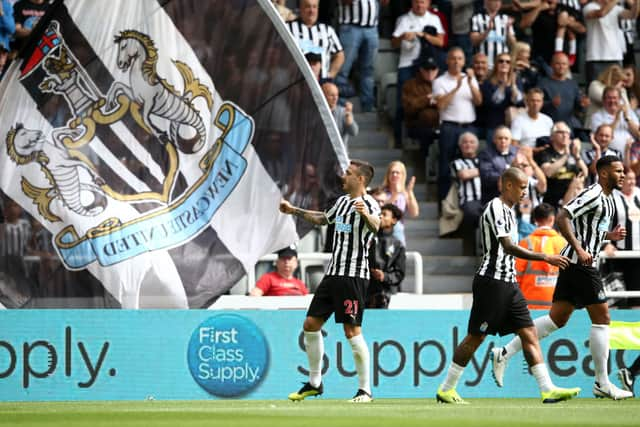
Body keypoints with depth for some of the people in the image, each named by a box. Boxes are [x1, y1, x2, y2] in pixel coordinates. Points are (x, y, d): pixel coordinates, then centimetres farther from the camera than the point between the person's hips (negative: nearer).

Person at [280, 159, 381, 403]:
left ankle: (365, 390, -5)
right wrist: (295, 211, 38)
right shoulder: (342, 202, 15)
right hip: (333, 273, 9)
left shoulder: (368, 204, -12)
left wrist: (366, 215, -56)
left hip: (353, 276, -9)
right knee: (311, 324, 9)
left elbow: (375, 226, -35)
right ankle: (314, 383, 20)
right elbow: (322, 219, 36)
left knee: (352, 331, -11)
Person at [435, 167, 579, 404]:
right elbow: (508, 247, -22)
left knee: (529, 335, 0)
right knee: (475, 337, -3)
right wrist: (546, 258, -23)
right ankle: (445, 390, 7)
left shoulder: (508, 210, 17)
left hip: (508, 283, 9)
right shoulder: (495, 209, -14)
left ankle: (548, 390, -5)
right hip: (491, 281, -9)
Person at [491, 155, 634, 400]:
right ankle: (602, 384, -2)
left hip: (575, 264, 10)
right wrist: (579, 250, -26)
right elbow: (563, 218, -22)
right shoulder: (593, 195, -13)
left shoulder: (606, 199, 19)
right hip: (580, 264, -10)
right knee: (601, 318, -6)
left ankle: (504, 354, 9)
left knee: (557, 319, 9)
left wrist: (609, 235, 13)